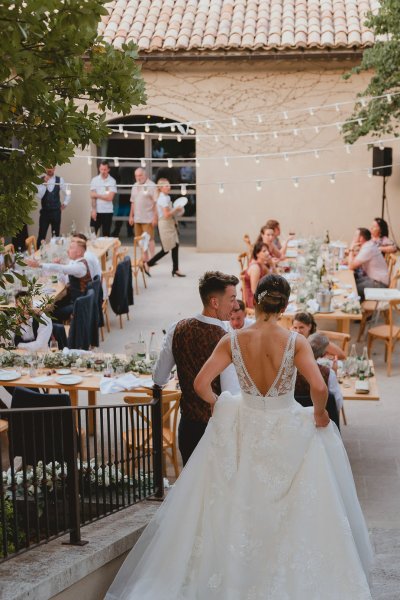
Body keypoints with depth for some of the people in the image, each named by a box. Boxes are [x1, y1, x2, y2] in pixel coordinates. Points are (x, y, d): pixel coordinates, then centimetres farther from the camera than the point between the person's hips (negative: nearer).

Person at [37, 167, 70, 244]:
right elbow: (38, 196, -15)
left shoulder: (60, 180, 0)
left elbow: (67, 193, 13)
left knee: (56, 235, 8)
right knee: (41, 235, -2)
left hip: (56, 212, 1)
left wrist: (64, 204, 8)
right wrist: (44, 183, -20)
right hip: (44, 211, -1)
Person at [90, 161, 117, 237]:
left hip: (108, 211, -1)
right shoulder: (95, 180, 3)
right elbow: (92, 196, -1)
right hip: (96, 211, 1)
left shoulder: (112, 181, -3)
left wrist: (97, 195, -6)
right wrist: (94, 210, -9)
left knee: (106, 234, 4)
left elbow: (110, 197, -9)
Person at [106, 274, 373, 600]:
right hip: (288, 432, -2)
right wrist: (319, 414, -4)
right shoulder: (296, 341, -15)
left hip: (244, 430, 2)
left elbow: (201, 384, -11)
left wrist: (217, 403, 9)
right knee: (292, 515, 12)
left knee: (238, 510, 18)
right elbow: (319, 388, -24)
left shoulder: (233, 341, -9)